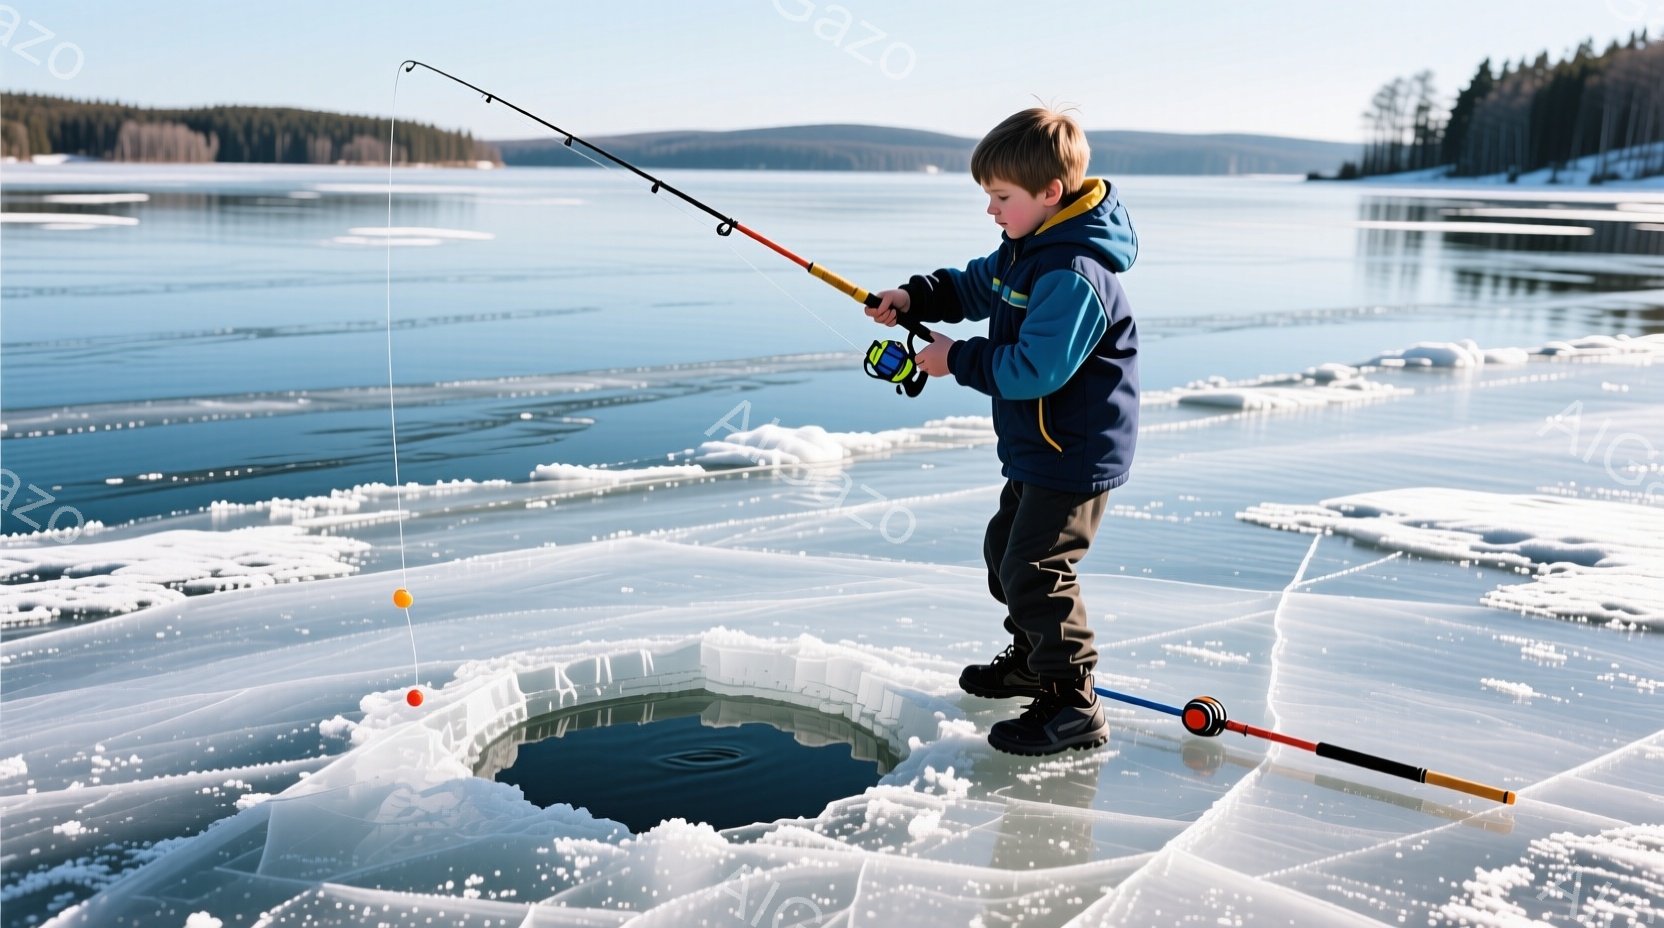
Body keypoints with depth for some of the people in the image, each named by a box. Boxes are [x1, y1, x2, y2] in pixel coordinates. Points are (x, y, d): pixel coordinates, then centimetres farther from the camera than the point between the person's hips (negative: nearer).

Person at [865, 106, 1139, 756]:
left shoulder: (1074, 274, -26)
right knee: (1004, 550, 22)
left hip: (1076, 454, -11)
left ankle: (1073, 707, 2)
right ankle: (1033, 660, 41)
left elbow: (1033, 368, -31)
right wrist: (915, 299, 2)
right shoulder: (1025, 250, 7)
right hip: (1037, 450, 11)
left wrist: (958, 360, -20)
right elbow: (974, 288, 20)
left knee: (1035, 570, -9)